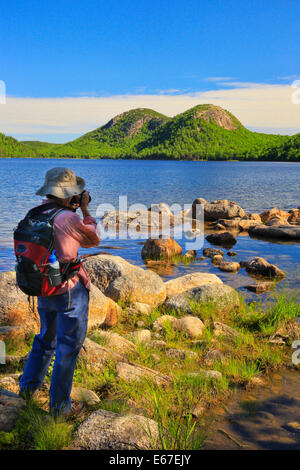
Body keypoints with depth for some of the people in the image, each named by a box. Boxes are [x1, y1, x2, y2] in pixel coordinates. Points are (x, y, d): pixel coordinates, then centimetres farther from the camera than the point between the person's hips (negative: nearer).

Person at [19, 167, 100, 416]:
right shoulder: (69, 219, -21)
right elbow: (94, 239, -3)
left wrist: (72, 210, 12)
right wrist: (85, 210, 4)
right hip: (70, 291, -7)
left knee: (46, 339, 27)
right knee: (69, 347, 6)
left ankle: (28, 386, 40)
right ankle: (60, 406, 16)